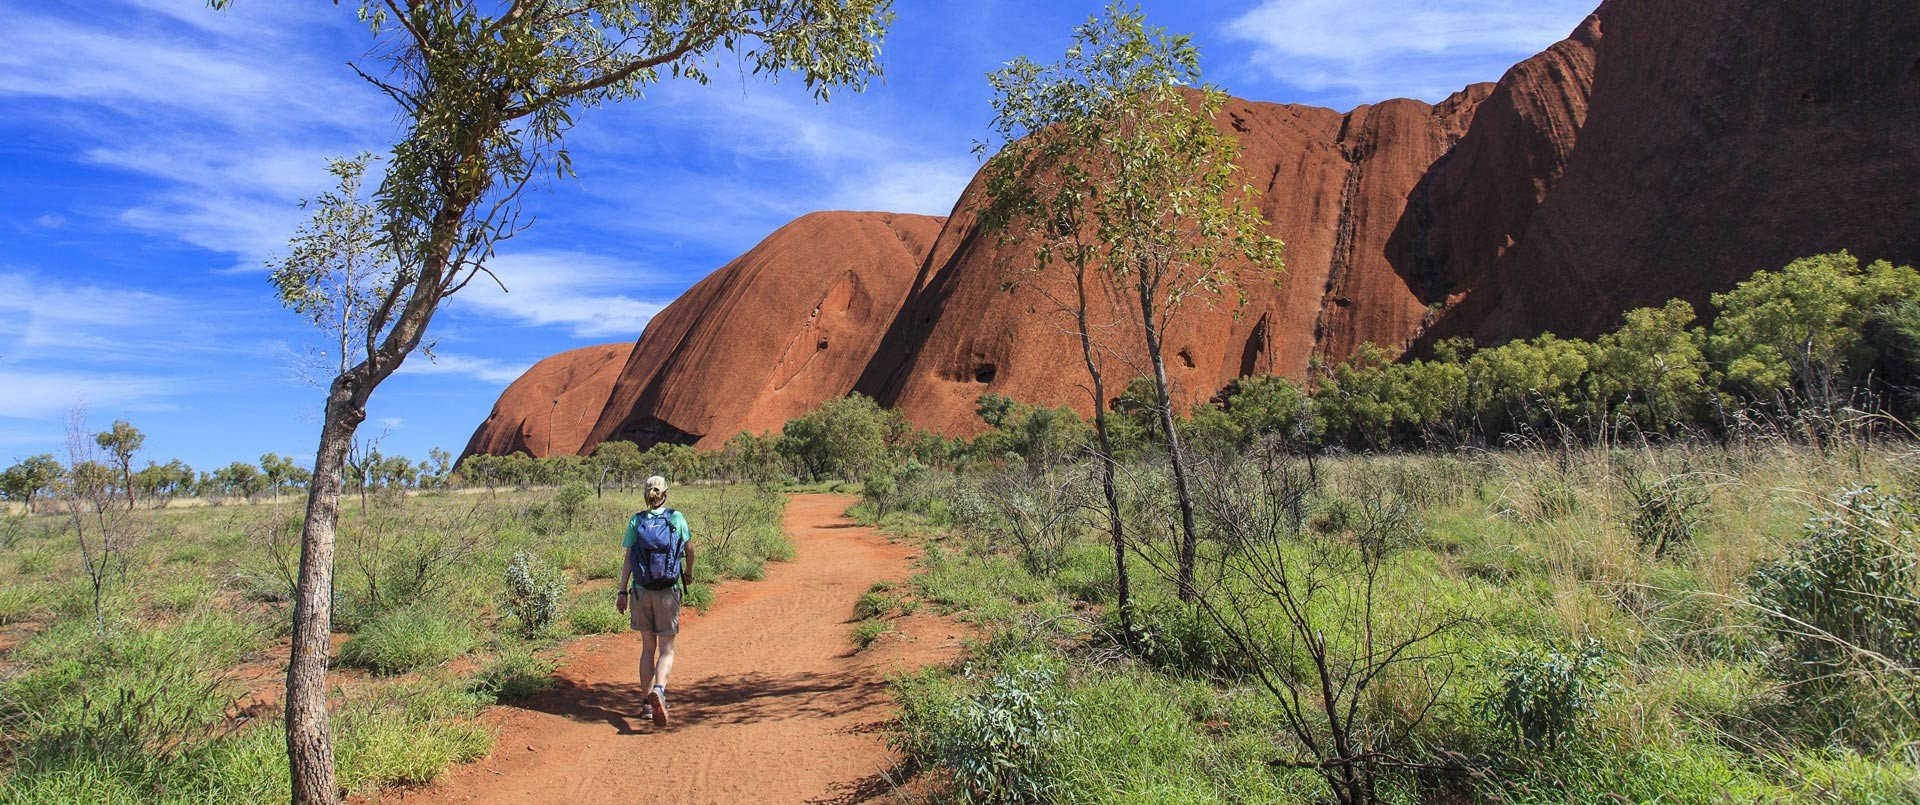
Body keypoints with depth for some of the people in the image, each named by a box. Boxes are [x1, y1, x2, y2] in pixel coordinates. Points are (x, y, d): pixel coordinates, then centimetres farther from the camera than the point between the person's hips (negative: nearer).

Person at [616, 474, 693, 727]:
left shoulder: (636, 521, 1)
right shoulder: (677, 519, -1)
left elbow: (628, 560, -3)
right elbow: (689, 550, 11)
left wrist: (622, 592, -1)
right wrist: (688, 573, 29)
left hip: (641, 591, 2)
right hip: (668, 592, -2)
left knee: (648, 647, 14)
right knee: (666, 650, 2)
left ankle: (648, 702, 16)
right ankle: (659, 690, -24)